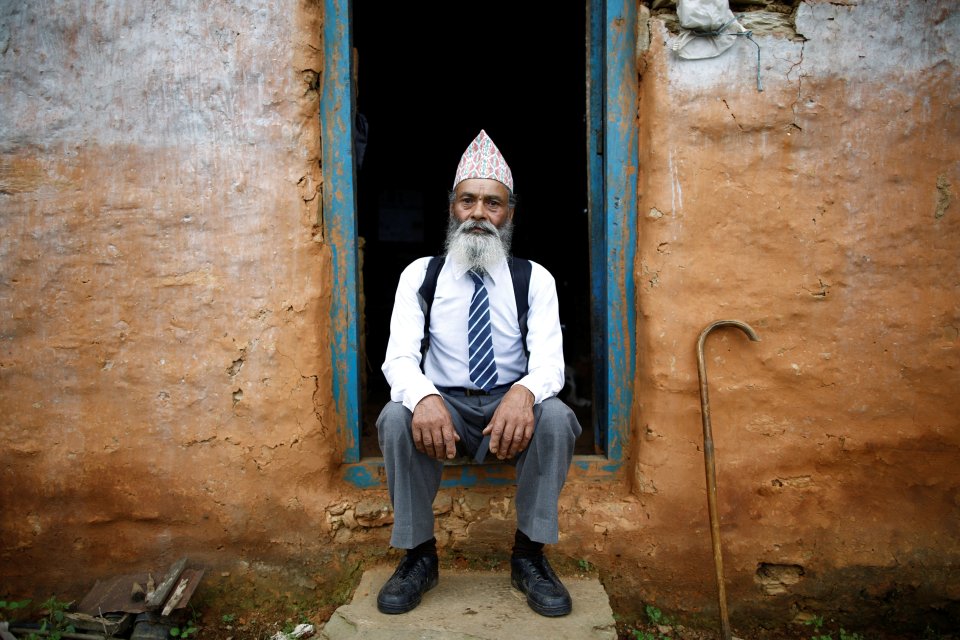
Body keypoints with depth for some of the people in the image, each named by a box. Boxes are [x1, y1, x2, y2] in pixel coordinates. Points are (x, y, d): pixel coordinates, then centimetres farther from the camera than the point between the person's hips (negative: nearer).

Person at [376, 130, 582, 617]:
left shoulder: (535, 279, 1)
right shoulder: (420, 275, 1)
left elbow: (549, 360, -11)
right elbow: (399, 356, -10)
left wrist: (524, 392, -36)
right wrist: (424, 398, -34)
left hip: (512, 405, 0)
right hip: (443, 404, 0)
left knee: (556, 416, -30)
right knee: (395, 417, -29)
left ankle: (529, 555, -11)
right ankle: (419, 555, -9)